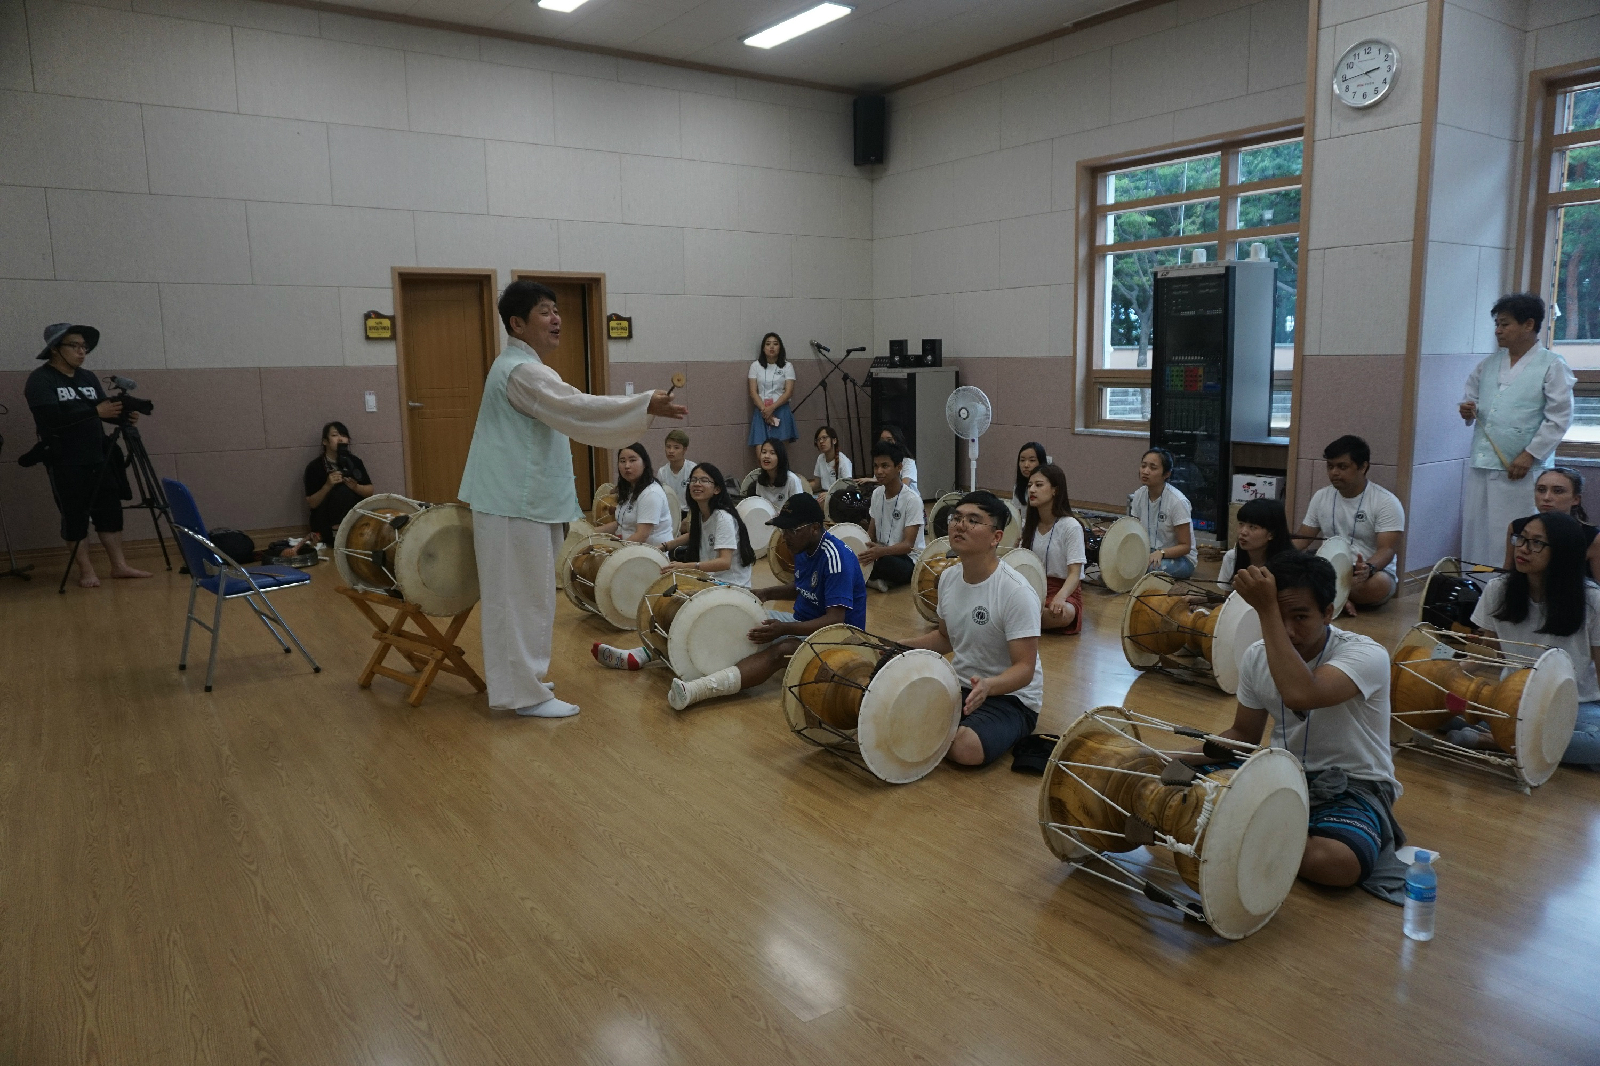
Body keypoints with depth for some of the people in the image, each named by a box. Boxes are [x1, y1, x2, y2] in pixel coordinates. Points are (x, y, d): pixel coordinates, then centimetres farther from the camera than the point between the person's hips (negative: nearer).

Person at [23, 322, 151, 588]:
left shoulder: (88, 378, 12)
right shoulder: (40, 380, -8)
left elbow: (105, 410, 10)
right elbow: (52, 416, -22)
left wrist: (124, 416, -12)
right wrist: (95, 411, -26)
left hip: (99, 459, 6)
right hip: (65, 463, -6)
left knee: (110, 511, 5)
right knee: (75, 516, 0)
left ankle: (119, 565, 10)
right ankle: (85, 571, 7)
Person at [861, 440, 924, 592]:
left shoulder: (912, 500, -17)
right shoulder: (877, 494, 5)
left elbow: (908, 545, -21)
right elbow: (871, 533, 10)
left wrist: (881, 551, -40)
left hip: (909, 558, -6)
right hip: (882, 552, 6)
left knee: (885, 563, -39)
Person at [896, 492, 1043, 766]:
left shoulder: (1016, 592, -23)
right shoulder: (948, 577, 0)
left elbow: (1025, 668, -22)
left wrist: (987, 686, -42)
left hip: (1011, 696, -6)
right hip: (958, 686, 6)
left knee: (968, 748, -32)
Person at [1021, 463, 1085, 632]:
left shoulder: (1070, 526, -13)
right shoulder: (1028, 523, 6)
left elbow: (1074, 574, -18)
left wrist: (1060, 597, -37)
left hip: (1064, 589, -3)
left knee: (1063, 614, -38)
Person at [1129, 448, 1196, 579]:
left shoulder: (1177, 501, -20)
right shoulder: (1139, 495, -3)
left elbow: (1185, 546, -16)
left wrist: (1161, 553, -33)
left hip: (1180, 557, -4)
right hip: (1150, 552, 5)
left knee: (1151, 567, -36)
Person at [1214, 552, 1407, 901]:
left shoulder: (1366, 654, -21)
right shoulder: (1256, 657, -2)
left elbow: (1300, 694, -41)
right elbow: (1243, 734, 10)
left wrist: (1267, 609, -37)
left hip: (1354, 786, -5)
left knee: (1337, 862, -37)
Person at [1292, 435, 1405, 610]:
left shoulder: (1387, 502, -7)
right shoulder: (1321, 497, 8)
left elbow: (1387, 549, -16)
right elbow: (1301, 538, 12)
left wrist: (1368, 569, -39)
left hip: (1373, 571, -4)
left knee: (1379, 584, -40)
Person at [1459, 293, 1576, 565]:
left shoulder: (1552, 366, -1)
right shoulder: (1488, 365, 15)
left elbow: (1559, 417, -5)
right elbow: (1469, 397, 25)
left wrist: (1529, 455, -13)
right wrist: (1467, 411, 0)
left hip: (1521, 471, -5)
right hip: (1480, 468, 5)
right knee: (1475, 534, 6)